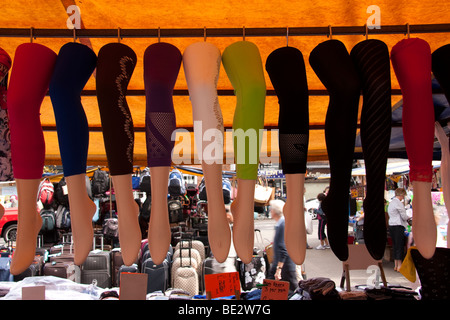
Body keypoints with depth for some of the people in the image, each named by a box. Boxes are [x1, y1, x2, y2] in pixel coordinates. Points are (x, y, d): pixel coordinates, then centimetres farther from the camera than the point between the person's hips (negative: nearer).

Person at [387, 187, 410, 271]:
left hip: (391, 226, 9)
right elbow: (404, 216, -12)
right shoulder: (399, 203, -12)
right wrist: (408, 218, 9)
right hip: (398, 226, -9)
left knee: (395, 246, 12)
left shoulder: (391, 203, 16)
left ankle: (396, 265, 15)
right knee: (400, 245, -3)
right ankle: (399, 265, -1)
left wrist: (405, 219, 18)